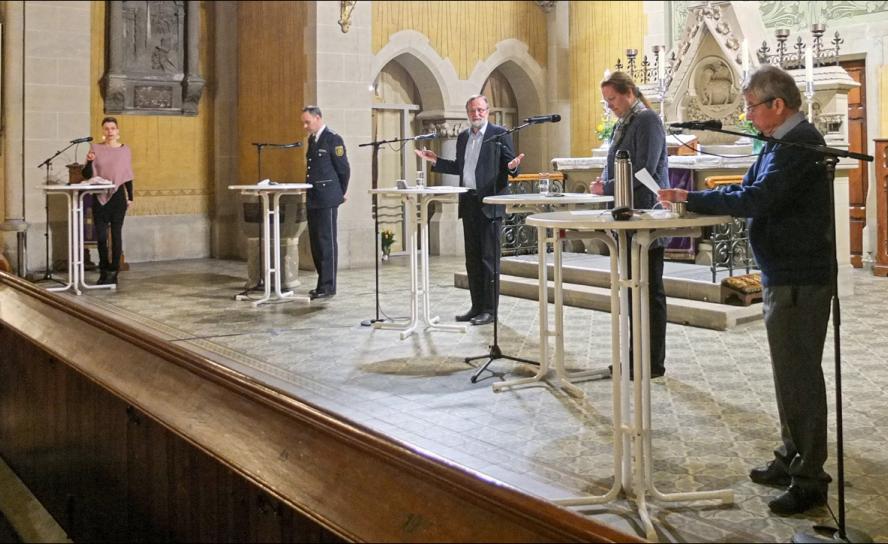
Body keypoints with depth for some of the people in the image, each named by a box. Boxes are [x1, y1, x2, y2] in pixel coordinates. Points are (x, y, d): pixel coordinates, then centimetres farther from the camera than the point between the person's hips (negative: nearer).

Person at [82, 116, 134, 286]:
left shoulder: (125, 150, 5)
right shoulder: (95, 148, 3)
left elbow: (128, 176, 8)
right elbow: (87, 175, 1)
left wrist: (130, 197, 4)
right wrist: (89, 161, -17)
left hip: (118, 196, -1)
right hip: (100, 197, 1)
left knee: (116, 234, 1)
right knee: (101, 235, 2)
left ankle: (113, 272, 7)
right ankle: (104, 270, 18)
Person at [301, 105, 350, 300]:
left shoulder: (333, 139, -9)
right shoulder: (312, 140, 16)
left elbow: (344, 169, -7)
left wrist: (340, 193, 2)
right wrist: (309, 193, 18)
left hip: (327, 199, -8)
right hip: (313, 199, 8)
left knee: (327, 242, -6)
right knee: (316, 242, 10)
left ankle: (328, 286, -2)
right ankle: (323, 282, 18)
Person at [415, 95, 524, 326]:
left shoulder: (499, 134, -2)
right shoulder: (463, 137, 16)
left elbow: (509, 165, -3)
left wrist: (512, 166, -25)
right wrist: (435, 161, 15)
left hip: (490, 203, -7)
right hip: (468, 202, 7)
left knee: (489, 257, -5)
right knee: (472, 258, 10)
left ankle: (489, 309, 1)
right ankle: (476, 306, 18)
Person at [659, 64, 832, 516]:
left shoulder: (799, 143, -18)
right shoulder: (782, 143, 14)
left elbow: (756, 200, -26)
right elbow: (749, 191, 15)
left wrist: (690, 198, -19)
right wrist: (691, 200, 2)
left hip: (799, 279, -10)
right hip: (785, 275, 10)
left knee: (798, 376, -4)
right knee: (791, 372, 17)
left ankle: (809, 479, 6)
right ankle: (791, 460, 30)